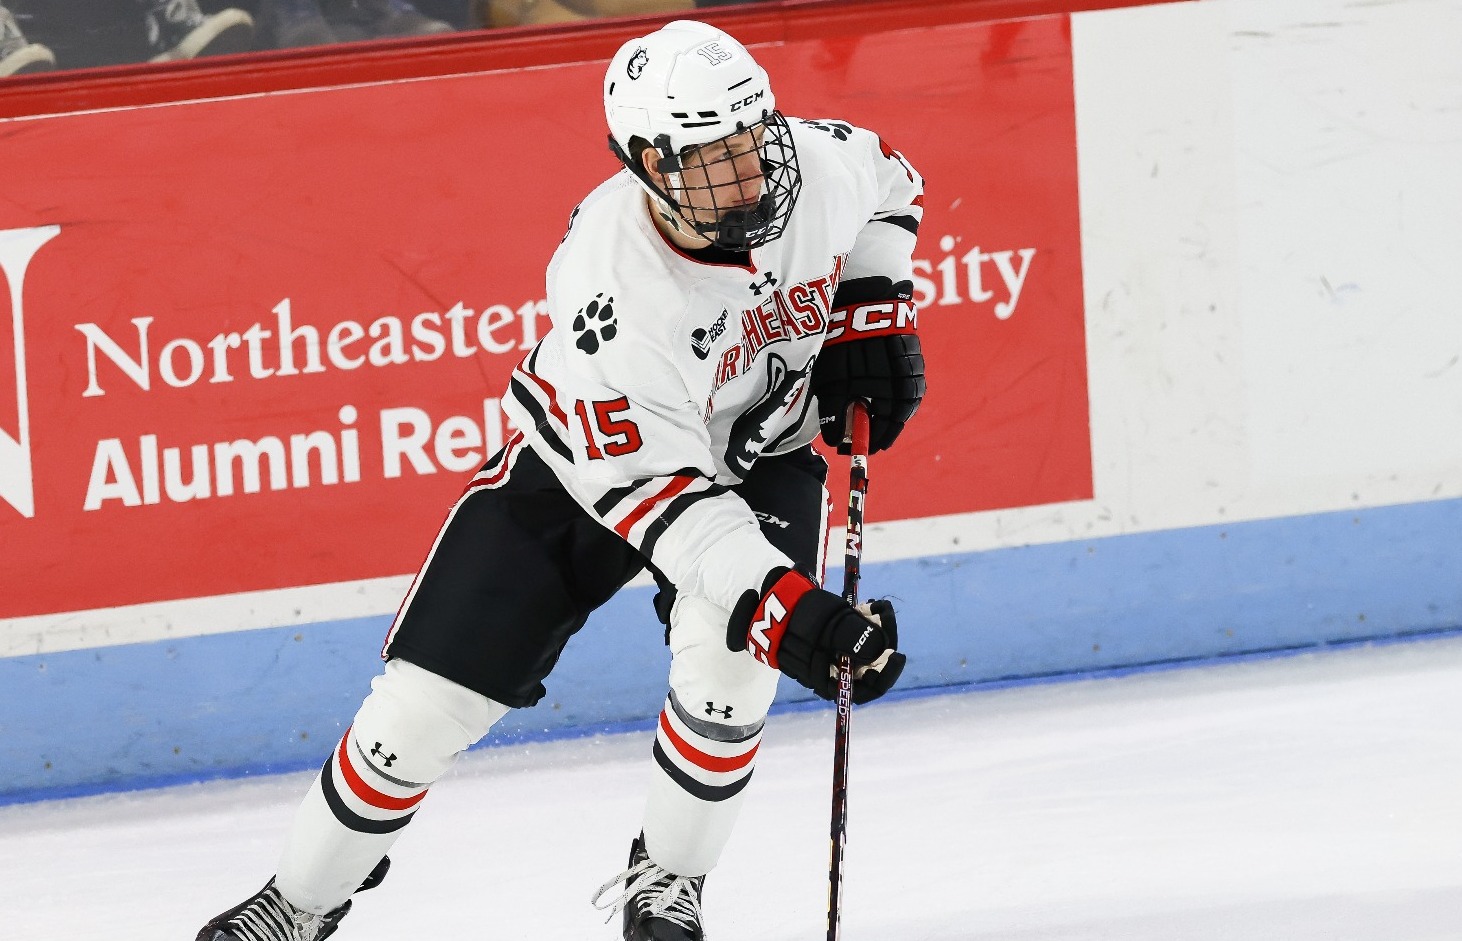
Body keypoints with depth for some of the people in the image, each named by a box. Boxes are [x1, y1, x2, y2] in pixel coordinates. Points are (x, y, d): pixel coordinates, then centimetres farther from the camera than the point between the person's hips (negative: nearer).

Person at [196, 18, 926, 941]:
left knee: (727, 661, -26)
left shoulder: (816, 162, -25)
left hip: (762, 452, 2)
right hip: (596, 452, -2)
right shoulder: (607, 286, -38)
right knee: (430, 692, -3)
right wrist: (784, 608, -47)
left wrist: (875, 310, -11)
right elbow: (654, 491, -37)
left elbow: (891, 185, 3)